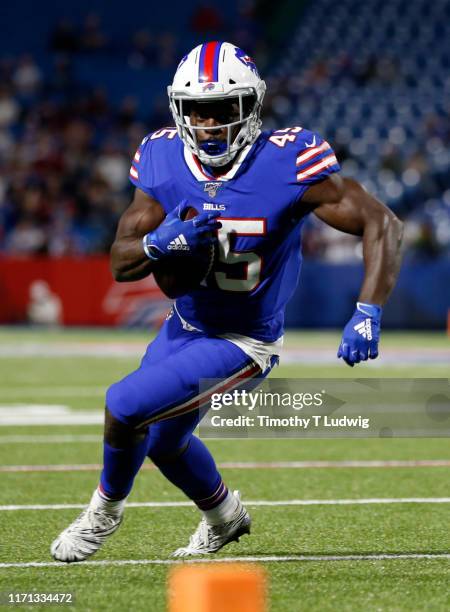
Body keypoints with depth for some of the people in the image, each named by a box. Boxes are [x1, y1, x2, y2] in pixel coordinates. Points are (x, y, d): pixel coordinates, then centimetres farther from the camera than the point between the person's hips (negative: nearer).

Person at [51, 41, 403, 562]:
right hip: (184, 325, 6)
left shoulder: (287, 165, -27)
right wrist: (160, 243, -32)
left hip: (243, 342, -6)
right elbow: (121, 263, -9)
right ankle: (223, 516, 55)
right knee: (161, 439, 25)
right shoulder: (163, 162, -13)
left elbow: (382, 224, -23)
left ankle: (106, 507, 10)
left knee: (126, 405, -20)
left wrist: (367, 314, -34)